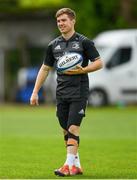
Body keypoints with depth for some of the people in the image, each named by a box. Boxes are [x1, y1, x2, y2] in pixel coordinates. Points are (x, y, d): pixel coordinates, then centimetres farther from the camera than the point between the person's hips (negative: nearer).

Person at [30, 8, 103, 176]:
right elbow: (45, 69, 16)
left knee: (73, 128, -13)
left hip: (79, 91, -5)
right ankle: (76, 166, 16)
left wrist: (82, 70, -19)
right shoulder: (53, 45, 10)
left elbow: (99, 63, -2)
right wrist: (35, 92, 11)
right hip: (61, 92, 6)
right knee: (66, 131, 7)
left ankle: (69, 165, -15)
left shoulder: (83, 42, -4)